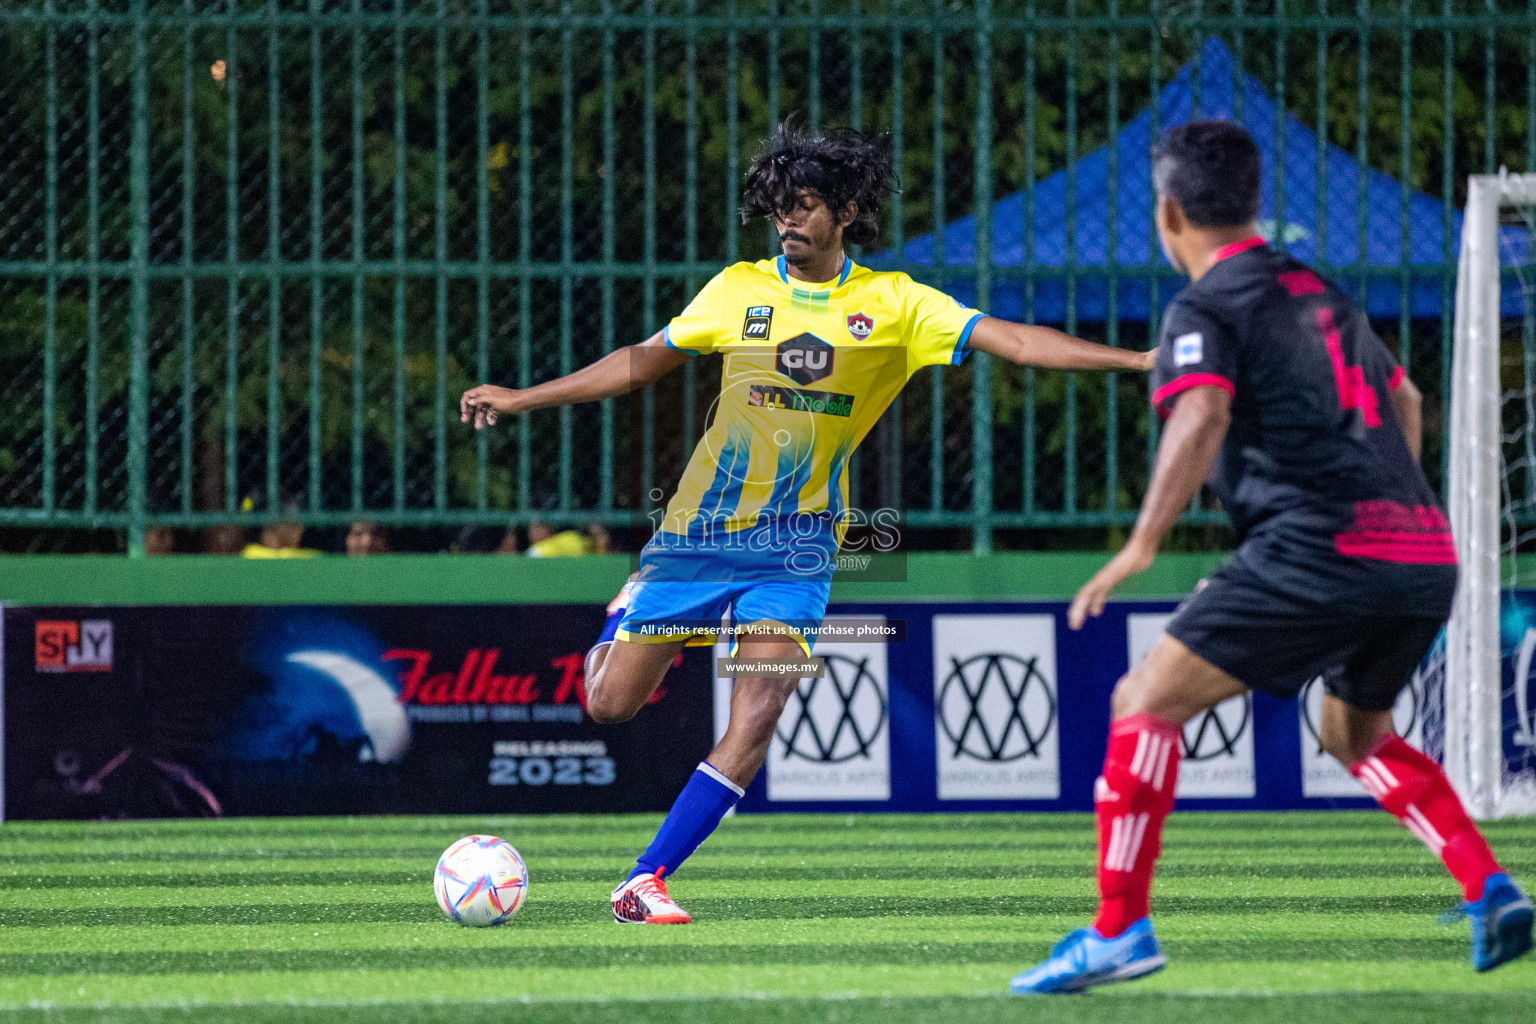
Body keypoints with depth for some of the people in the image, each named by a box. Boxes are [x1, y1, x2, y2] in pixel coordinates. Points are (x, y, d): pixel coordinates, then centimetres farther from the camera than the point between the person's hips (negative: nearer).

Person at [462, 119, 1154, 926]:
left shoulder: (892, 305, -2)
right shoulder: (739, 289, 1)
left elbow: (1012, 341, -7)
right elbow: (644, 362, 12)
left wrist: (1140, 359, -17)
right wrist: (523, 400, 11)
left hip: (796, 542, -1)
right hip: (700, 526, 1)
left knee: (758, 715, -19)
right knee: (608, 706, 2)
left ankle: (645, 880, -12)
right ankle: (627, 620, 40)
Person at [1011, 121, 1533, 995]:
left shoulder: (1206, 310, 0)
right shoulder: (1321, 292, 24)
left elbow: (1202, 418, -19)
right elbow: (1402, 399, 37)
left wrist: (1142, 545, -26)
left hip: (1320, 549, -8)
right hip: (1425, 554, 8)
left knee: (1146, 702, -4)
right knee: (1357, 732, 30)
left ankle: (1119, 930, -12)